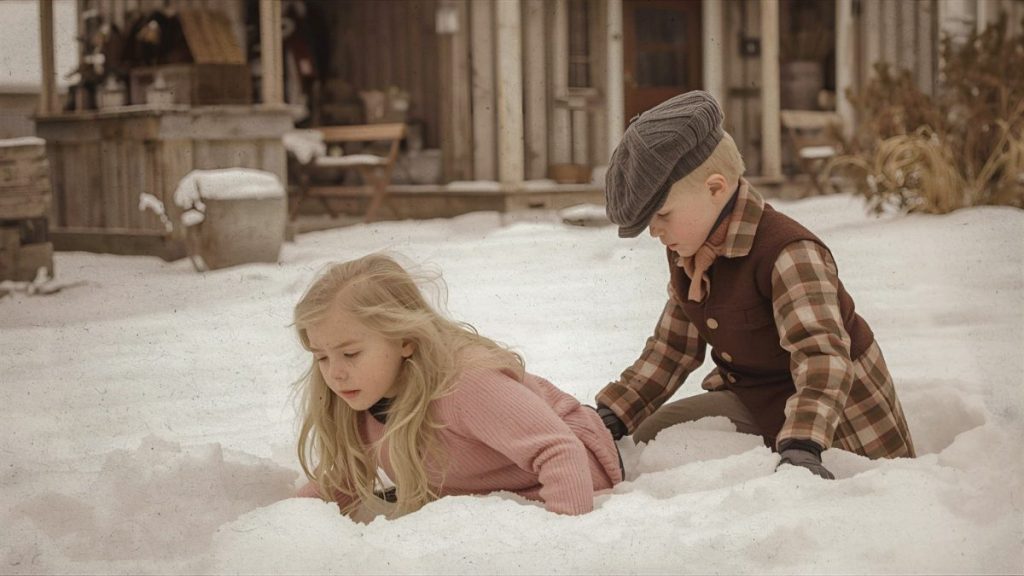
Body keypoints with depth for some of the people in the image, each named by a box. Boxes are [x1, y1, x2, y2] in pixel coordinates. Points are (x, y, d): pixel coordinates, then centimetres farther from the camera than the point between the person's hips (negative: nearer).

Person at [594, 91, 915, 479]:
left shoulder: (789, 254, -28)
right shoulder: (685, 258, 0)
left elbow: (821, 356, -40)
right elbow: (670, 351, 8)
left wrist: (801, 447, -55)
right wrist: (608, 420, -2)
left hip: (842, 430, -7)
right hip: (758, 409, 7)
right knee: (650, 435, -4)